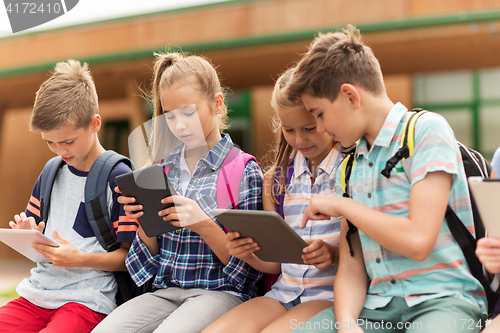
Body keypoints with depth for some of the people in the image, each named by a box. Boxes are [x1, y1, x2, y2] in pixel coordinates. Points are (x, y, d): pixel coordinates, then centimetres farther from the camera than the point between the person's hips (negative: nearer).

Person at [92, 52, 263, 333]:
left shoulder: (244, 170, -2)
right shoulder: (165, 168, 11)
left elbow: (247, 267, -4)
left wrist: (203, 225, -18)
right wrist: (143, 221, -3)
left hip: (221, 291, -4)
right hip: (167, 289, 4)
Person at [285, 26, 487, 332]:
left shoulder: (427, 129, -6)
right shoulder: (351, 165, 15)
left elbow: (417, 241, -17)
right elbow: (351, 268, 10)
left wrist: (342, 206, -5)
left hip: (444, 298, -5)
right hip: (377, 304, 5)